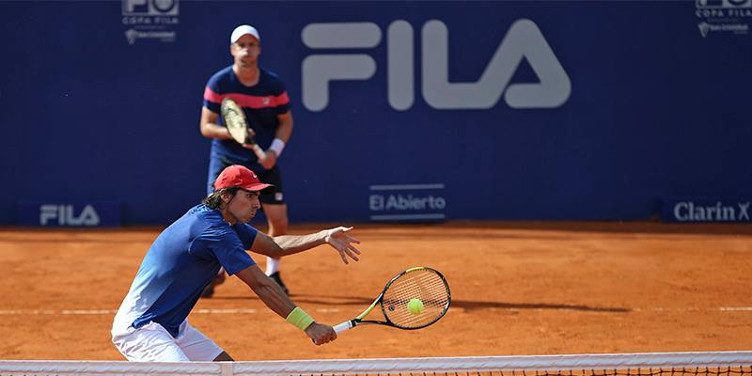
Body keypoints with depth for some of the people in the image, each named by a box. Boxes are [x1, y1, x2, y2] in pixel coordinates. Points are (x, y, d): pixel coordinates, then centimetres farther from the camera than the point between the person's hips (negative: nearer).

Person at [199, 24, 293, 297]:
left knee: (279, 221, -2)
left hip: (264, 162, 2)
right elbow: (206, 126, -6)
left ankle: (272, 274, 22)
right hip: (226, 160, -2)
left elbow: (286, 121, 7)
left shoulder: (274, 84, -5)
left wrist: (275, 150, -10)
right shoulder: (219, 83, -9)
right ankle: (214, 272, 15)